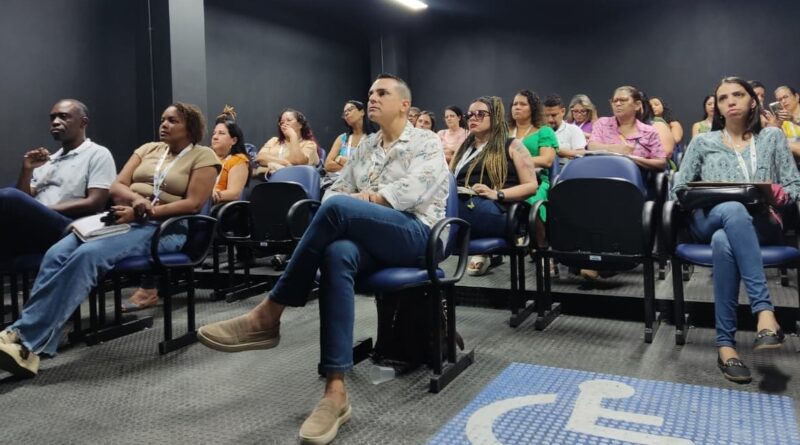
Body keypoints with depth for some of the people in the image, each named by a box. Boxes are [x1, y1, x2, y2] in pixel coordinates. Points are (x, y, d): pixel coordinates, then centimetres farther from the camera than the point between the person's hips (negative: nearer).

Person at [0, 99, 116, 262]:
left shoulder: (98, 154, 8)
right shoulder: (48, 161, 29)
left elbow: (95, 203, -6)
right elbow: (22, 201, 21)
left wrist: (44, 209, -10)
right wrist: (27, 170, 5)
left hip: (64, 229, -6)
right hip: (33, 226, 6)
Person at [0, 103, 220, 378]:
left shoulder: (203, 156, 4)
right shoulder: (148, 149, 22)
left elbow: (194, 204, -8)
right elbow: (117, 186, 12)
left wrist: (147, 211, -16)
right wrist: (137, 200, -12)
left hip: (164, 228, -6)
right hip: (124, 218, 6)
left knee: (87, 255, -31)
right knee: (57, 254, -22)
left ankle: (26, 341, -30)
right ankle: (27, 343, -30)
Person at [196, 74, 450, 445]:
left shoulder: (427, 142, 6)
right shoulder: (364, 147, 24)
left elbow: (414, 189, -12)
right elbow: (335, 189, 16)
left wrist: (361, 199, -16)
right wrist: (348, 206, -8)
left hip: (414, 235, -4)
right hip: (370, 238, 5)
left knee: (337, 209, -33)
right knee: (337, 254, -35)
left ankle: (269, 315, -24)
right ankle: (335, 392, -40)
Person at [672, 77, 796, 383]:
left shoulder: (772, 137, 20)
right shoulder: (703, 141, 19)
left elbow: (794, 185, 13)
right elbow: (679, 189, 14)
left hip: (760, 224, 0)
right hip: (710, 220, 0)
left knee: (724, 240, -39)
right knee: (734, 209, -40)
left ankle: (725, 343, -41)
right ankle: (764, 311, -46)